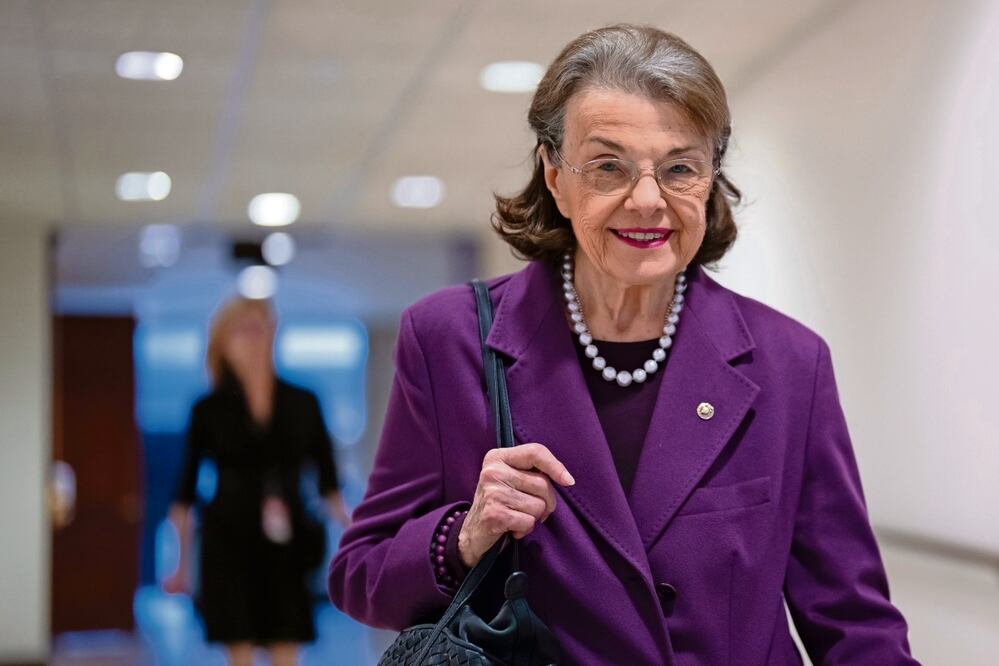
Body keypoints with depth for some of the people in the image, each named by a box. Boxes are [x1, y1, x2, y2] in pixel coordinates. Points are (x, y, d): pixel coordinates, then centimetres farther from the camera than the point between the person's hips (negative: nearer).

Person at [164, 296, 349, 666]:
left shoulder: (303, 404, 3)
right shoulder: (209, 409, -1)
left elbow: (327, 480, 7)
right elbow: (185, 492, 3)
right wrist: (182, 563, 2)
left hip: (287, 546, 2)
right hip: (229, 541, -1)